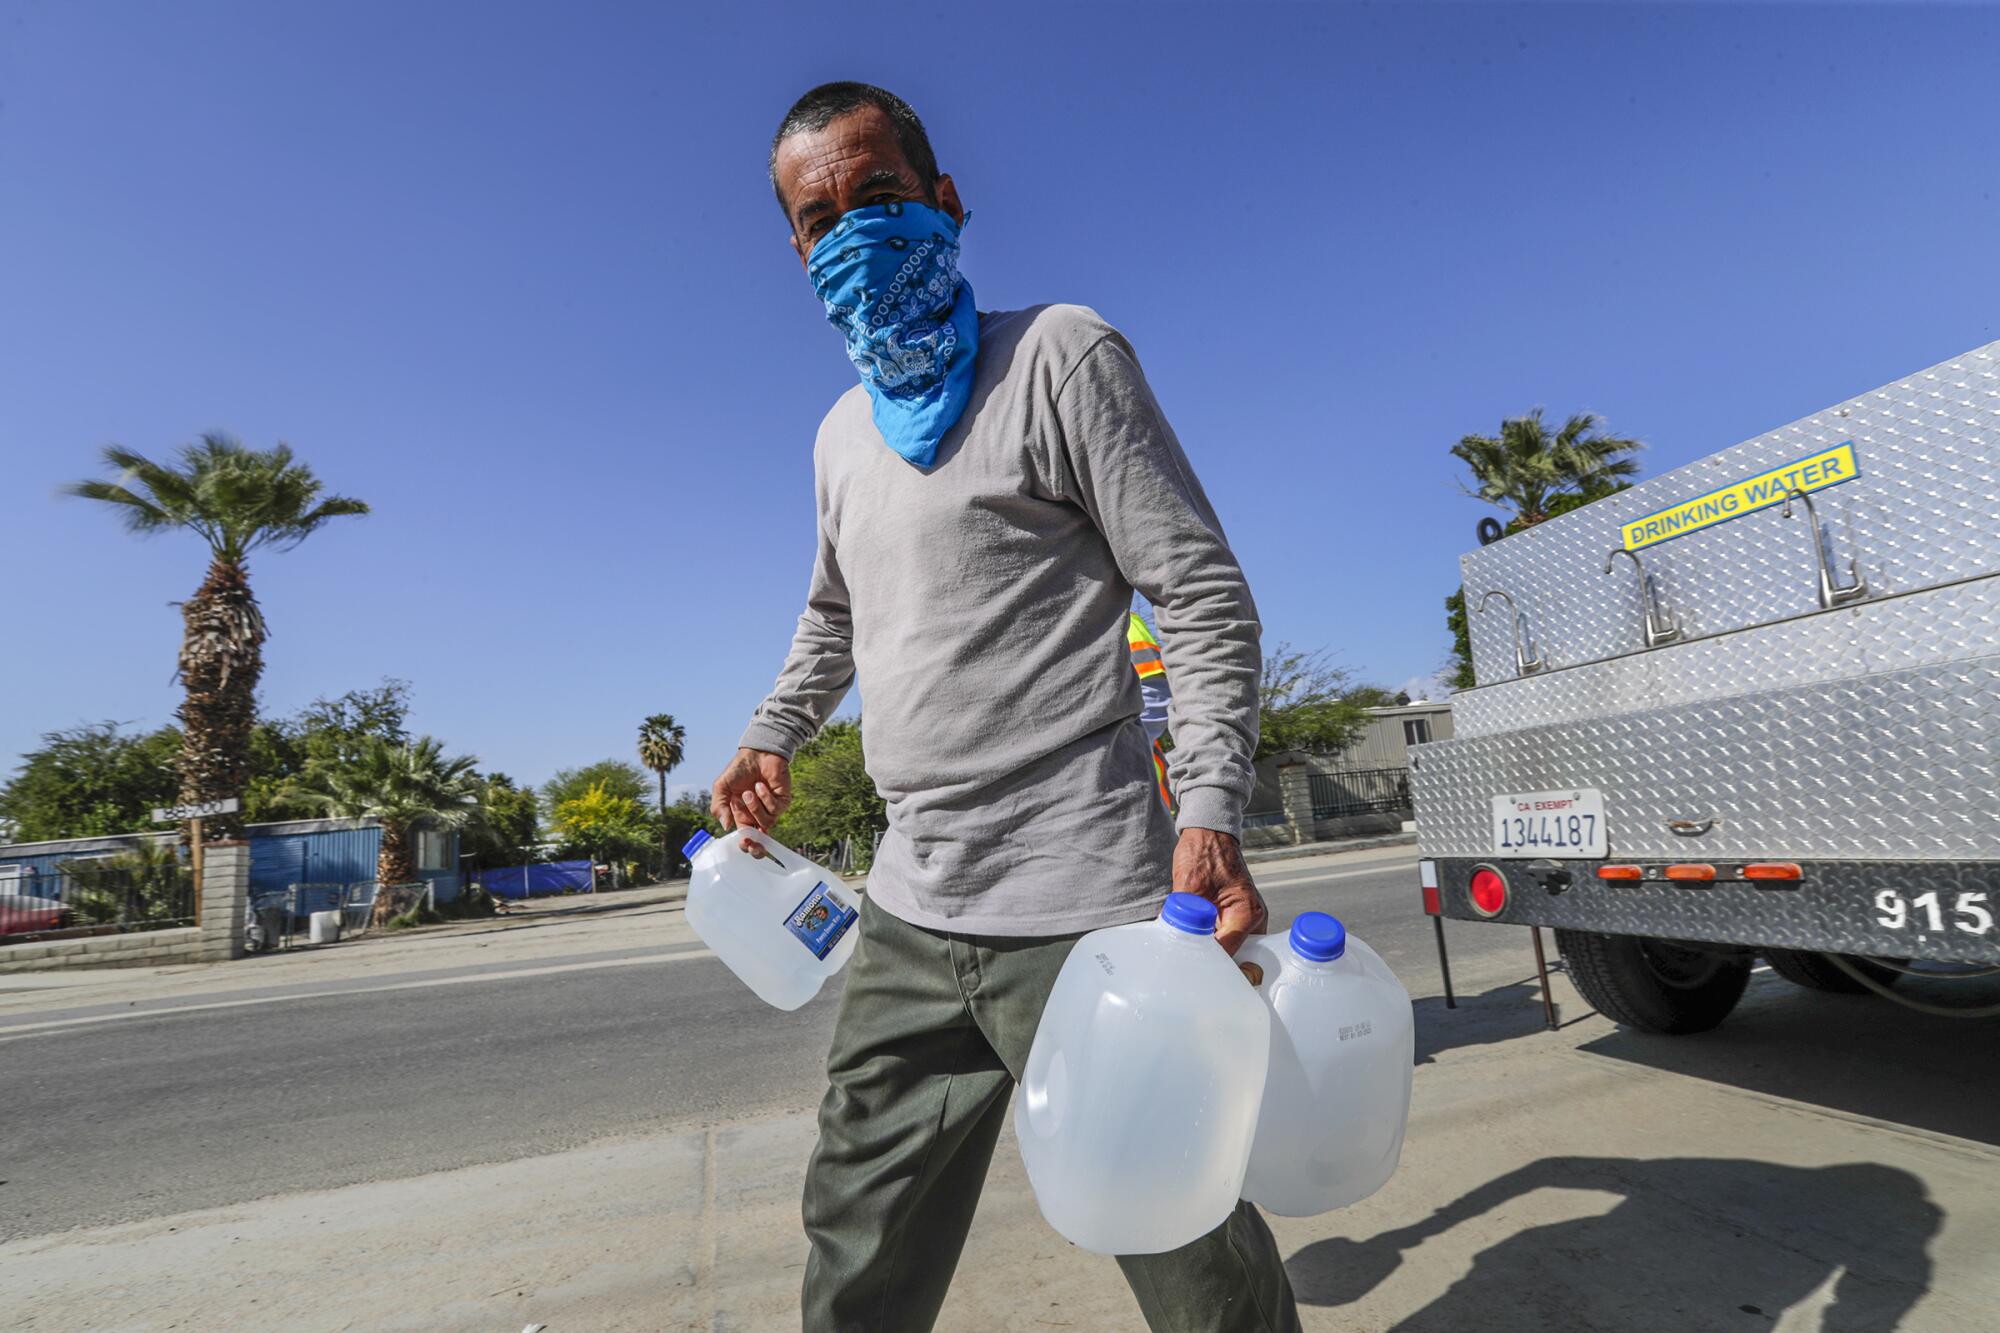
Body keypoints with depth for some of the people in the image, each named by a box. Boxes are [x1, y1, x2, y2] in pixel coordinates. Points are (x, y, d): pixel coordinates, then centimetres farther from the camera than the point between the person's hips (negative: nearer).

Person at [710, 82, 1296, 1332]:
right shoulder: (841, 435, 16)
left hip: (1077, 902, -6)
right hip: (910, 907, 7)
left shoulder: (1061, 356, -4)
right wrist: (772, 737, 16)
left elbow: (1206, 595, -8)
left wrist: (1210, 815, -20)